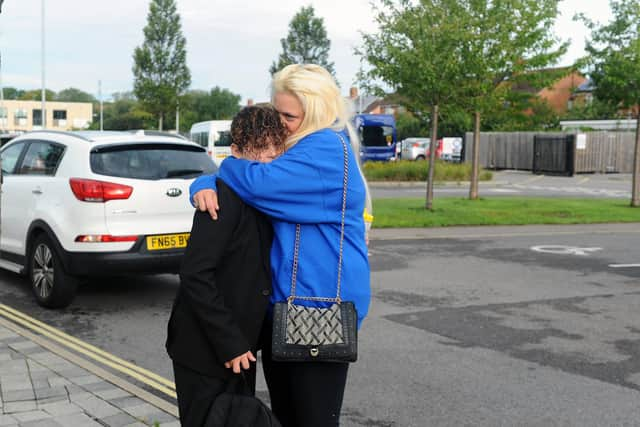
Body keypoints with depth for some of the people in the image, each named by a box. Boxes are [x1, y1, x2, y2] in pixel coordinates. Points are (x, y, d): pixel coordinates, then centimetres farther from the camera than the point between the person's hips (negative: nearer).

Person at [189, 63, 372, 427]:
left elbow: (261, 183, -28)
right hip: (279, 301, 9)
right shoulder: (285, 149, 13)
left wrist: (229, 165, -5)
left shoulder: (328, 150, -16)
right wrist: (204, 186, -11)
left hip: (320, 304, -9)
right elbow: (229, 179, 14)